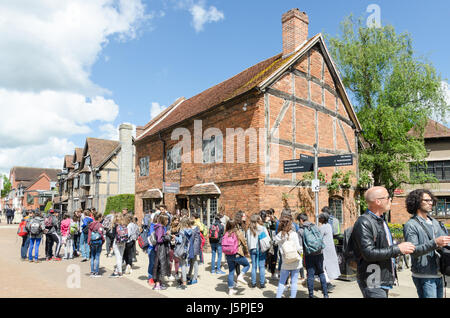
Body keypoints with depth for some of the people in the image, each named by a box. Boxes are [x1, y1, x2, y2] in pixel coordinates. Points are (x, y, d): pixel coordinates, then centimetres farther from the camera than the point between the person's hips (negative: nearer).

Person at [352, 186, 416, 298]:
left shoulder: (381, 220, 14)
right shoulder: (364, 223, -18)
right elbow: (369, 253, -23)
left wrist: (401, 249, 8)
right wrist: (397, 248, -18)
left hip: (384, 280, 9)